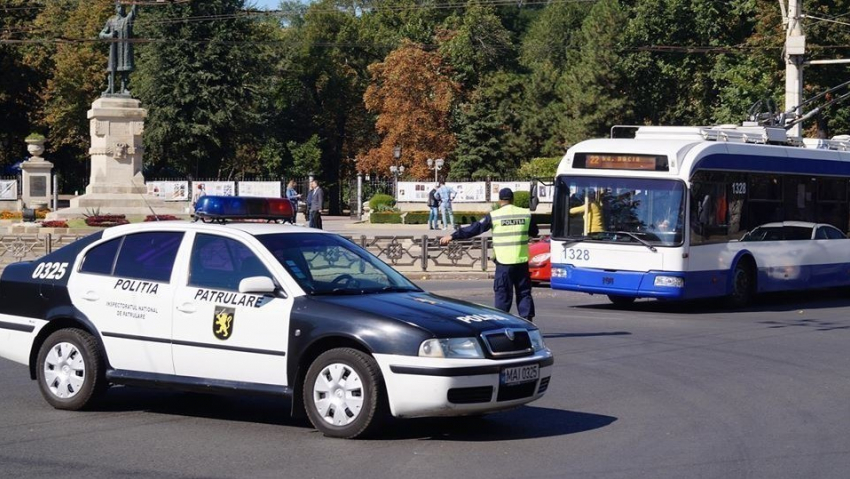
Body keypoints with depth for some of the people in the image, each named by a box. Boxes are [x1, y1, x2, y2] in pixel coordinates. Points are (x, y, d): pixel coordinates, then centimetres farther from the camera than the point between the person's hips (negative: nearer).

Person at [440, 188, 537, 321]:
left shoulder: (494, 216, -5)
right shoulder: (526, 214, 3)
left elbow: (474, 228, -4)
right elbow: (534, 232, 18)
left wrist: (453, 236, 1)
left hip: (504, 262, -3)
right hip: (522, 261, 3)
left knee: (503, 294, 3)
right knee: (524, 292, 9)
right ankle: (527, 319, 5)